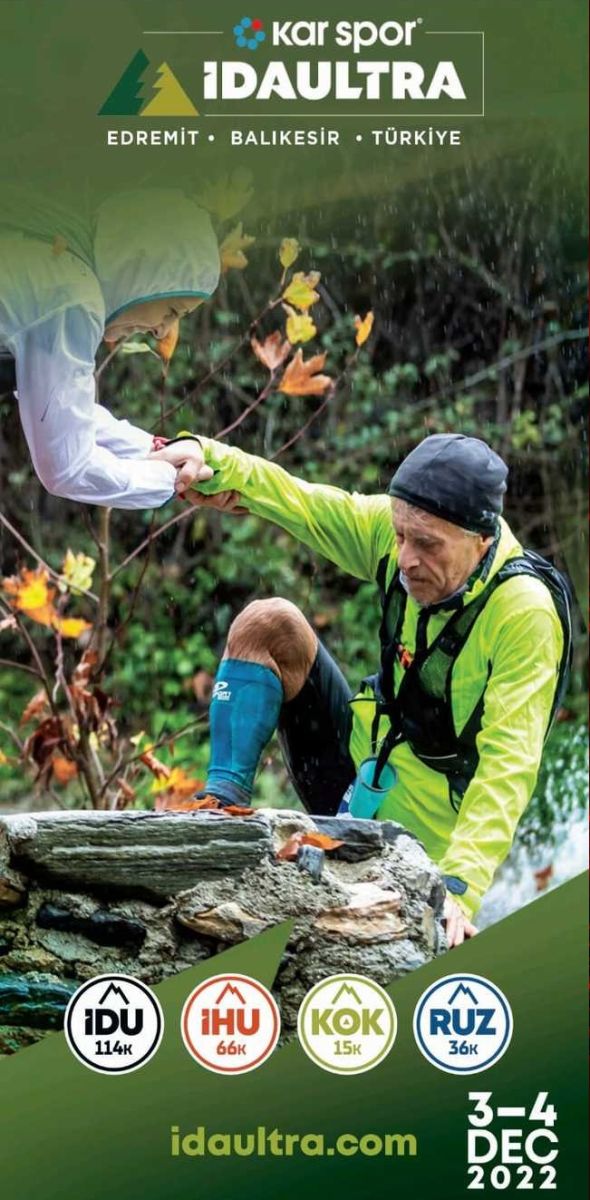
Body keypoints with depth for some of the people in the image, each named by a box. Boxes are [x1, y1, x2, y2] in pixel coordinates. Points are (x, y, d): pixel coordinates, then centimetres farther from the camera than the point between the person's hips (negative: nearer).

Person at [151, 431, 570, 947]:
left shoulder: (527, 612, -27)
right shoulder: (407, 527, -11)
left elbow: (509, 764, -32)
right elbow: (301, 502, -13)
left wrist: (460, 885, -41)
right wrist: (208, 458, -33)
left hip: (420, 841, -5)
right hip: (361, 758, 6)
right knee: (268, 624, -11)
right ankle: (223, 802, -14)